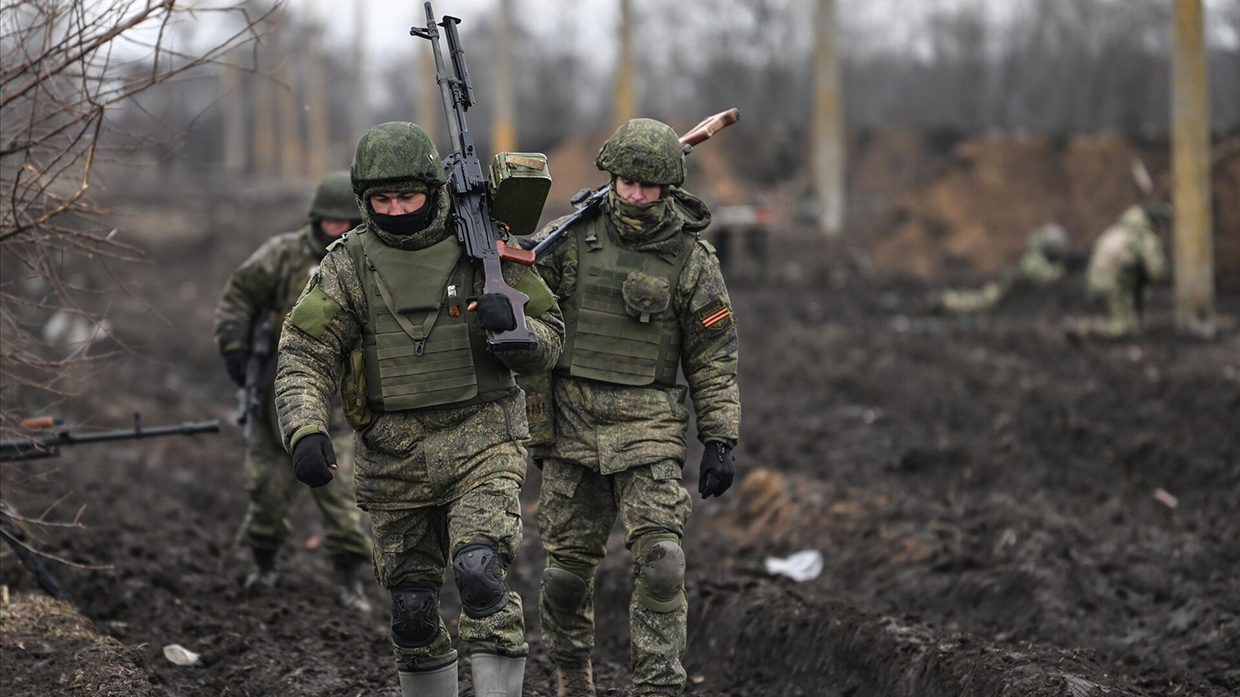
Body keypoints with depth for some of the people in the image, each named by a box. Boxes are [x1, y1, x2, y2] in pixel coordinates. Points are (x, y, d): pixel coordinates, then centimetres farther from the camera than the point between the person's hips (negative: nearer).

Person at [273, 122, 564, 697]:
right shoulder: (349, 265, 0)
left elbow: (548, 342, 2)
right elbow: (303, 354, -6)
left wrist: (513, 325, -22)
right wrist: (305, 430, -23)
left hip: (482, 448, -2)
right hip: (394, 459, 2)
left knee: (479, 573, -22)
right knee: (411, 607, 8)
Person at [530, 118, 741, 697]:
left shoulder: (692, 259, -1)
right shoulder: (572, 238, 1)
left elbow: (713, 358, 3)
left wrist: (720, 439, -2)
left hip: (648, 429, -1)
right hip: (572, 424, 2)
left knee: (660, 562, -13)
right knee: (568, 567, 6)